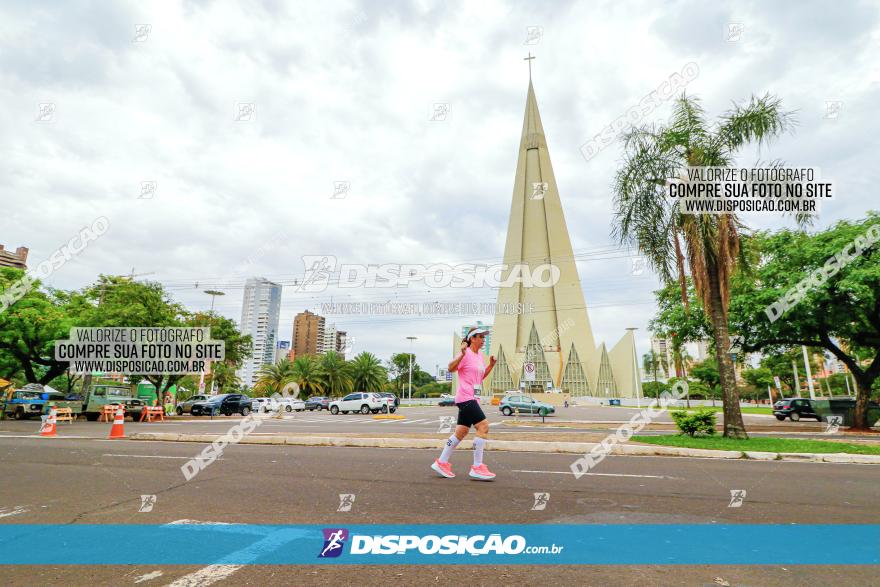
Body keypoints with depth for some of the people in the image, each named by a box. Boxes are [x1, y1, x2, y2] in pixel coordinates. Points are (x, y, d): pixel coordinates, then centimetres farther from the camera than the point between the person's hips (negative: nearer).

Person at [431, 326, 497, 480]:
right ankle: (477, 468, -9)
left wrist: (491, 365, 11)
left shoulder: (479, 356, 17)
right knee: (483, 426, -15)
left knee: (461, 432, 12)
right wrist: (462, 354, -33)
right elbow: (451, 368, -20)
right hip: (465, 397, -10)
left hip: (472, 399, 10)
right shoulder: (466, 354, -10)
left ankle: (441, 463, 22)